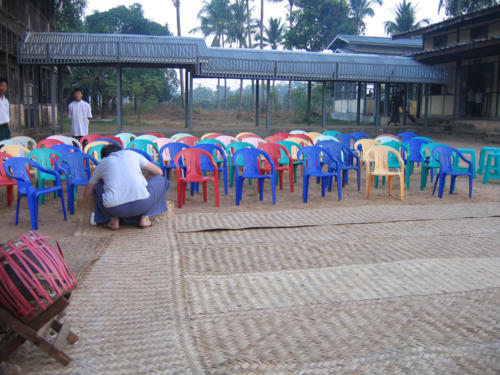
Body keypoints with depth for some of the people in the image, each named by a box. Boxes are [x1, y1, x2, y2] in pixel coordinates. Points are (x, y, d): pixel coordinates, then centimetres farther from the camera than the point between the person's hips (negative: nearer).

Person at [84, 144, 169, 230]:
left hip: (115, 209, 1)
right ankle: (145, 217, 14)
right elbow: (159, 172, 24)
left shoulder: (101, 164, 20)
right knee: (161, 180, 26)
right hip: (142, 204, -1)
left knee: (97, 187, 31)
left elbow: (86, 194, 27)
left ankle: (114, 220, 14)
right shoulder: (132, 154, 19)